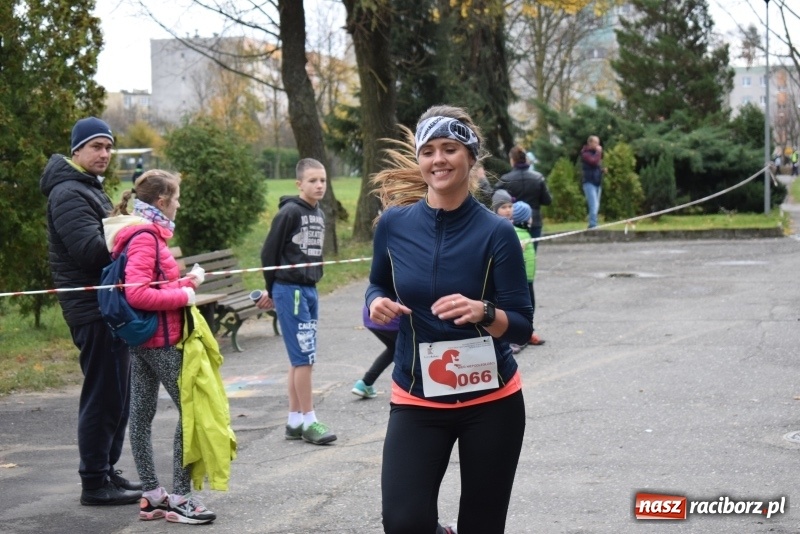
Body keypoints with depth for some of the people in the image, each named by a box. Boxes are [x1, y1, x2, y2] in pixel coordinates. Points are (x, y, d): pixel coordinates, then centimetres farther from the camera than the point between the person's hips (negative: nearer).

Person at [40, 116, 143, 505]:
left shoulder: (89, 188, 20)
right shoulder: (68, 193, -14)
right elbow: (91, 250, -24)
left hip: (107, 305, 11)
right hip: (92, 308, -11)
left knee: (115, 392, 16)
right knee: (103, 394, -8)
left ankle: (106, 471, 25)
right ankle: (95, 483, -2)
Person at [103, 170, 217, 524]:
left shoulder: (146, 232, 12)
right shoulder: (145, 236, -17)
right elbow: (137, 294, -26)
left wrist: (186, 282, 6)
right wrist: (183, 296, -18)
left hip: (141, 340, 10)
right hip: (161, 339, -10)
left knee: (142, 414, 10)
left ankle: (151, 495, 16)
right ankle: (179, 498, -2)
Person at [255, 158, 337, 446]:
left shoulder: (319, 215, 10)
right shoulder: (290, 212, -12)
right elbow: (269, 252, -9)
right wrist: (272, 290, 1)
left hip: (310, 290, 7)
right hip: (290, 291, -7)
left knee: (301, 357, 10)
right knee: (304, 356, -7)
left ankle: (295, 420, 17)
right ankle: (308, 421, -1)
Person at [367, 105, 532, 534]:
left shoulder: (496, 233, -10)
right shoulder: (394, 223, -4)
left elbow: (522, 326, -9)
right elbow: (378, 286, 13)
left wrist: (483, 312, -30)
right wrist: (377, 304, -10)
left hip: (491, 402, -1)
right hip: (417, 401, 1)